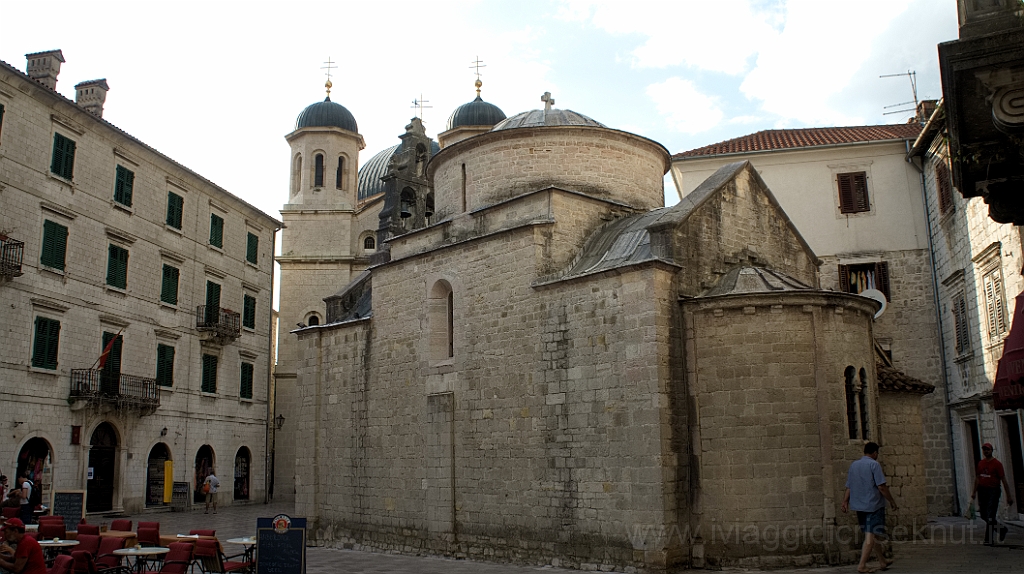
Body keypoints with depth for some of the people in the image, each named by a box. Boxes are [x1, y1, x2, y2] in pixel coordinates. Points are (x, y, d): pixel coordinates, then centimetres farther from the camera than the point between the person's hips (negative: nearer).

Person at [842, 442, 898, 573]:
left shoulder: (854, 465, 12)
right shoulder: (874, 464, -9)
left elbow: (848, 487, 11)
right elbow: (881, 486, -14)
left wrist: (845, 501, 12)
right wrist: (892, 501, -5)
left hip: (859, 506, 7)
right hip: (874, 504, -7)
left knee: (872, 534, 17)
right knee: (871, 536, -5)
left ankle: (883, 562, 27)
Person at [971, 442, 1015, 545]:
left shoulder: (997, 463, -7)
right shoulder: (980, 463, 10)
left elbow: (1004, 480, -9)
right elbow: (977, 478, 16)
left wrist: (1009, 496, -11)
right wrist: (974, 492, 12)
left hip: (993, 491, -6)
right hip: (982, 491, 6)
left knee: (990, 516, -8)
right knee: (984, 516, 10)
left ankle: (989, 539, -1)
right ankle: (1001, 528, 32)